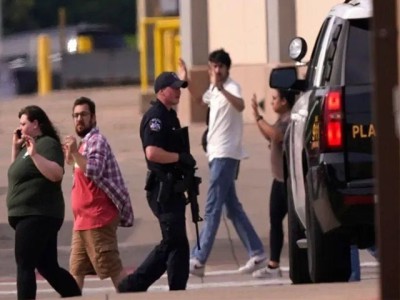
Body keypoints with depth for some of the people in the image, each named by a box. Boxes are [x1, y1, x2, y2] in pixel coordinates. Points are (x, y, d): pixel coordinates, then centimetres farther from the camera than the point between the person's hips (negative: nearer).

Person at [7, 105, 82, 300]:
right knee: (48, 267, 10)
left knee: (24, 266, -11)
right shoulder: (30, 145, 19)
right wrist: (16, 147, 15)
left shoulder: (47, 144, -10)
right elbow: (17, 173, 25)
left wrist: (34, 154, -28)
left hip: (38, 216, -10)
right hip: (28, 215, 10)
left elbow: (56, 174, -23)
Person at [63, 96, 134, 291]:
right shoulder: (85, 142, 18)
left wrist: (75, 152, -30)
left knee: (112, 268, -10)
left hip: (98, 219, -10)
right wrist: (70, 156, 16)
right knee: (76, 270, 10)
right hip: (83, 220, 10)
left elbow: (94, 171, -27)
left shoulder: (96, 141, -11)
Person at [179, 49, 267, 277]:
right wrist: (186, 81, 31)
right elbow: (202, 100, 40)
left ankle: (198, 260, -15)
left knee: (213, 208, -11)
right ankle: (257, 254, 15)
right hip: (218, 154, 10)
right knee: (233, 207, 11)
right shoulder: (214, 90, 16)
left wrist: (220, 87, -48)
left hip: (226, 155, -10)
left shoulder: (232, 87, -12)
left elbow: (240, 105, -36)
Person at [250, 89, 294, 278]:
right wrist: (256, 115, 14)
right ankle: (273, 265, 13)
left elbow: (276, 135, -32)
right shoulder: (282, 119, 14)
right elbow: (269, 136, 23)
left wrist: (258, 117, -25)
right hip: (280, 178, 10)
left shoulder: (291, 119, -17)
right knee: (275, 220, 10)